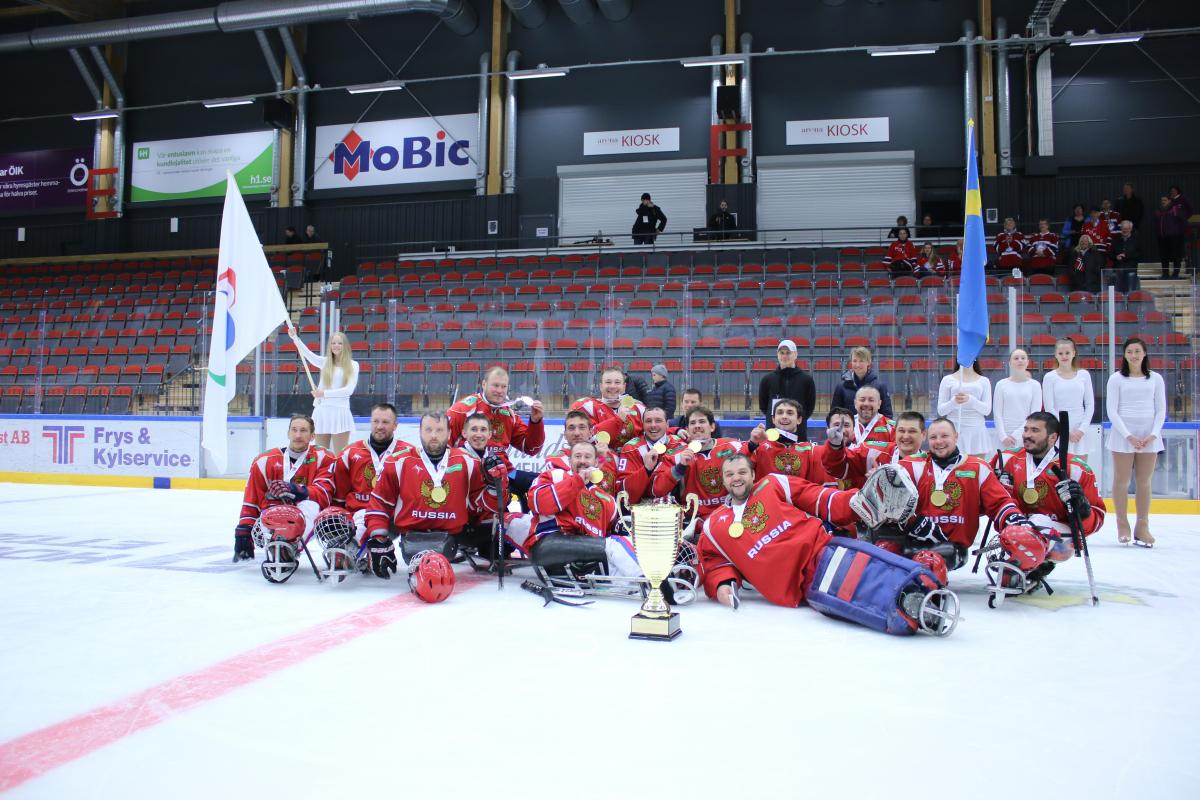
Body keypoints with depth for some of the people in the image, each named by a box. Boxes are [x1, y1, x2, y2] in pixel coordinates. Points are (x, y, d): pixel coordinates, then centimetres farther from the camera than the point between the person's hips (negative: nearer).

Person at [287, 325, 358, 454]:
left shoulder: (353, 365, 3)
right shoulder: (324, 362, 10)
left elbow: (349, 389, -7)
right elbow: (307, 353, -6)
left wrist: (325, 393, -14)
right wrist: (295, 338, -21)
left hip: (340, 412, -3)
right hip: (322, 412, 3)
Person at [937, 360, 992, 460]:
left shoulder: (984, 381, 11)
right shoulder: (948, 380, 7)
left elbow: (987, 410, 1)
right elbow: (940, 411, 3)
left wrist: (971, 399, -18)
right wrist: (954, 401, -18)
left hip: (977, 431, 1)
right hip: (954, 430, -1)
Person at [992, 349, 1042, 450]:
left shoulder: (1035, 385, 4)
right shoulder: (1001, 384, 5)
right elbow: (997, 414, 2)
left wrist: (1016, 434, -9)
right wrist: (1003, 436, -8)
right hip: (1005, 436, 0)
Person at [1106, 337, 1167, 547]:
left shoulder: (1155, 378, 8)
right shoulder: (1117, 378, 2)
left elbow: (1161, 410, 7)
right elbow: (1112, 410, -3)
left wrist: (1153, 435, -6)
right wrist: (1128, 436, -11)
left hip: (1149, 435, 2)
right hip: (1123, 433, -2)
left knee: (1144, 482, 4)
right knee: (1121, 481, 0)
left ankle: (1142, 526, 9)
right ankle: (1123, 525, 8)